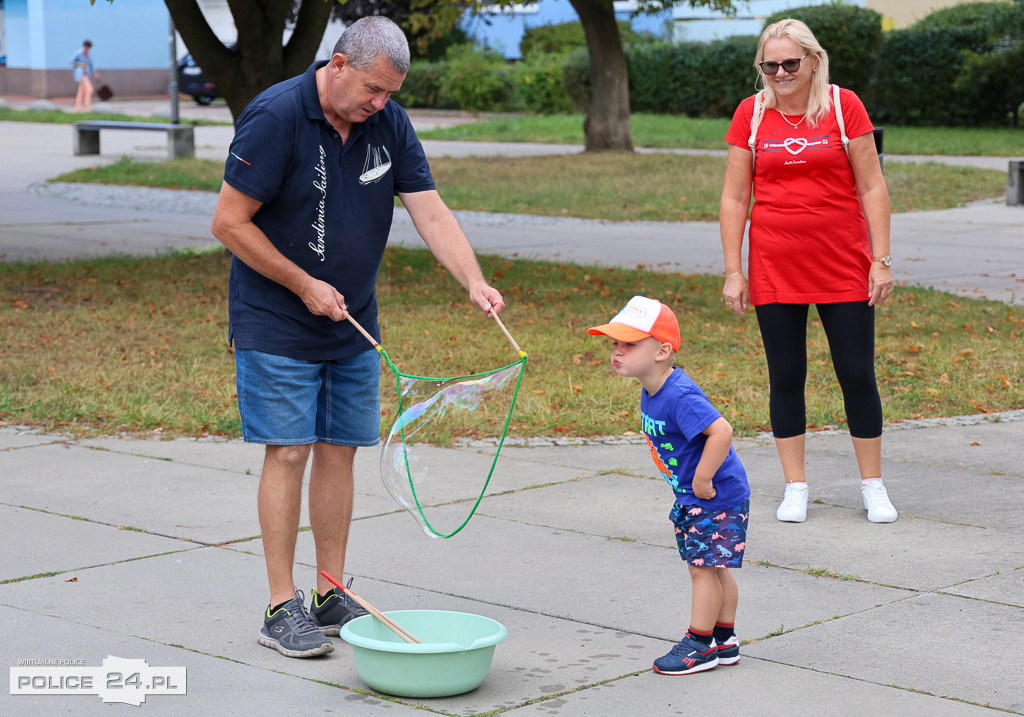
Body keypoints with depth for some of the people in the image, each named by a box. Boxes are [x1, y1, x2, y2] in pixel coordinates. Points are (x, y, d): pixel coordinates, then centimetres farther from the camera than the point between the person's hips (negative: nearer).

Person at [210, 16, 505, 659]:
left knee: (339, 451, 8)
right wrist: (304, 284, -16)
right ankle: (283, 607, 1)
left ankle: (333, 596, 17)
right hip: (276, 326, -6)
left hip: (353, 326, 6)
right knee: (289, 453, -6)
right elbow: (230, 222, -17)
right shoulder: (275, 117, -18)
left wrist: (475, 282, -21)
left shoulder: (390, 124, -1)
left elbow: (431, 212, -6)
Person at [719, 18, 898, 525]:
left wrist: (882, 259, -4)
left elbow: (872, 187, 0)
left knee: (858, 375, 2)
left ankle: (873, 487, 16)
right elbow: (734, 197, 5)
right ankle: (795, 488, 16)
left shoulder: (844, 106, -2)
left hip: (844, 267, -1)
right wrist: (733, 271, 0)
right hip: (775, 270, 1)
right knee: (785, 378, 6)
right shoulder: (751, 113, 2)